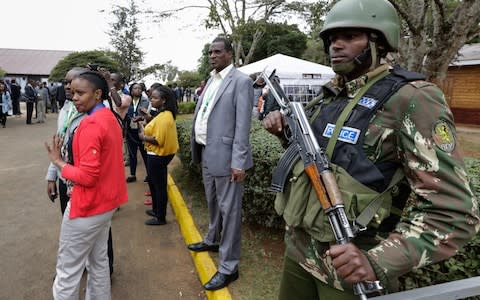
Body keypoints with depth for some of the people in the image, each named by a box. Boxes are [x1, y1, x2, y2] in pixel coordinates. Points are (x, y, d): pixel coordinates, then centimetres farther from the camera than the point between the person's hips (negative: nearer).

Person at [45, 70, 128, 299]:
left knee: (67, 270, 6)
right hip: (106, 201, 10)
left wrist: (58, 162, -10)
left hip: (88, 206, -10)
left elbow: (87, 176, -25)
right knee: (98, 260, 21)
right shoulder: (110, 118, 7)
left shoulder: (90, 124, -22)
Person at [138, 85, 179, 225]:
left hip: (157, 156, -10)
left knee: (159, 186, 2)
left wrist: (143, 137, -13)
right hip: (158, 154, 10)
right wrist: (146, 129, 2)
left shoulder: (163, 118, -23)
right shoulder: (165, 114, 9)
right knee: (154, 183, 23)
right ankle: (156, 210, 39)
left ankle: (161, 218, 16)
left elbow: (158, 140, -26)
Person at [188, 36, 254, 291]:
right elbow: (202, 114, 15)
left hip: (225, 156, -8)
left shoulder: (241, 81, -11)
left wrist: (238, 162, -20)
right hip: (207, 153, 8)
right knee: (213, 203, 24)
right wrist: (198, 148, 9)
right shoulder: (211, 80, 15)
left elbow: (243, 125, -17)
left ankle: (228, 267, 11)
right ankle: (212, 240, 45)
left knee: (229, 210, 0)